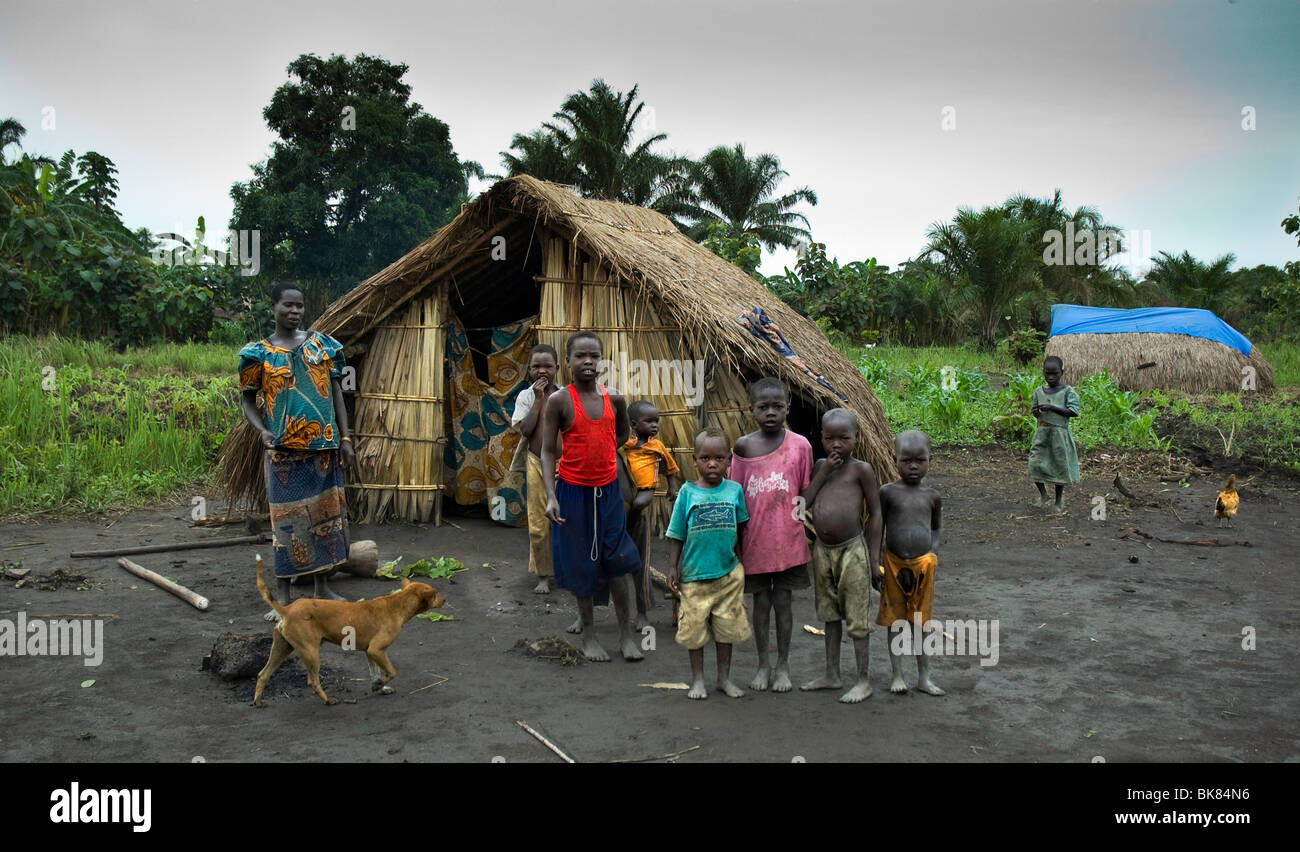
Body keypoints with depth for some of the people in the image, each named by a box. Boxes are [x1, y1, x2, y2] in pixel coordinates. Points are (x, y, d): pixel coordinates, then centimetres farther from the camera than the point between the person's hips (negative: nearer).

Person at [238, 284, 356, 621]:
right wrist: (262, 430, -15)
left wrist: (345, 439, 2)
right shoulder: (260, 353, 0)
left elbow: (336, 391, 8)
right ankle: (283, 596, 9)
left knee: (325, 512, 10)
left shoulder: (321, 344, 6)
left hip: (325, 446, 3)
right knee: (287, 518, 0)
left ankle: (322, 585, 23)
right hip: (284, 450, -3)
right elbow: (248, 400, 5)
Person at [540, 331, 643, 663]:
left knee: (617, 560, 5)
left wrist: (601, 452, 4)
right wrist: (551, 496, -18)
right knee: (582, 561, 8)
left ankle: (625, 632, 19)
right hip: (573, 490, -2)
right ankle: (588, 632, 23)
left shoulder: (614, 398, -2)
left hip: (608, 489, 3)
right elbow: (548, 451, -10)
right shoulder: (559, 400, -11)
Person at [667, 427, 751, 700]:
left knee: (727, 626, 11)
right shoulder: (688, 492, -5)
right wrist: (673, 567, -2)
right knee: (695, 627, 7)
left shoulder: (735, 490, -1)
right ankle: (697, 680, 22)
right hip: (694, 574, -1)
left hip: (728, 572, 1)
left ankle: (724, 678, 27)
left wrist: (742, 562, 9)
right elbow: (676, 534, 0)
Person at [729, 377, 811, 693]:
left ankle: (783, 666, 22)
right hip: (755, 539, 1)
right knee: (761, 602, 10)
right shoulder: (743, 446, -2)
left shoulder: (799, 445, -3)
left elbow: (807, 492, 3)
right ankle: (763, 664, 24)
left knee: (783, 601, 8)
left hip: (789, 539, 0)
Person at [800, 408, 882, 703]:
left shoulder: (861, 469, -7)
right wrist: (822, 473, -9)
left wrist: (873, 555, -6)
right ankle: (832, 675, 29)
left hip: (852, 550, -6)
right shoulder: (820, 466, 7)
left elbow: (875, 513, -4)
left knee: (857, 618, 1)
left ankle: (863, 681, 12)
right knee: (830, 614, 16)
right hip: (822, 550, 6)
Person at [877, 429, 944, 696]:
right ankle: (897, 676, 18)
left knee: (919, 622, 11)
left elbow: (936, 529, 15)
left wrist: (932, 553, 0)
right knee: (895, 621, 8)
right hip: (894, 565, -2)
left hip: (923, 564, 2)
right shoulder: (887, 492, -5)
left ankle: (924, 677, 20)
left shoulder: (932, 496, 3)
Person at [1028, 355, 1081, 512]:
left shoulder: (1067, 391, -4)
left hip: (1060, 433, -3)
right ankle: (1043, 494, 16)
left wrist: (1052, 408, -20)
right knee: (1035, 464, -6)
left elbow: (1074, 412, -13)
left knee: (1060, 465, 4)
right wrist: (1035, 412, -6)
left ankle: (1058, 501, 20)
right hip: (1042, 432, 3)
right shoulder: (1039, 391, 8)